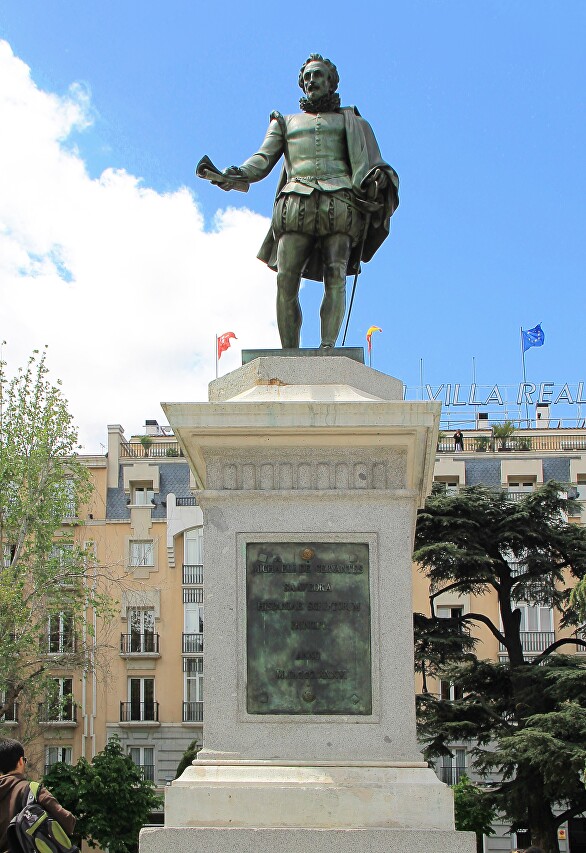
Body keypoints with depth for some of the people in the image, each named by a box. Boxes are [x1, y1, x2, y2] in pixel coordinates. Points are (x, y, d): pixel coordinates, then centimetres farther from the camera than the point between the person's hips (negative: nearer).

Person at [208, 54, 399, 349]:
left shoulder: (351, 122, 28)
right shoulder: (286, 123, 31)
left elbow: (373, 165, 19)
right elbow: (263, 158, 16)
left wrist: (378, 178, -6)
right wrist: (239, 174, -6)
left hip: (339, 200, -1)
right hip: (297, 202, 1)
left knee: (336, 276, -20)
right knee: (286, 280, -14)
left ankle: (327, 346, -29)